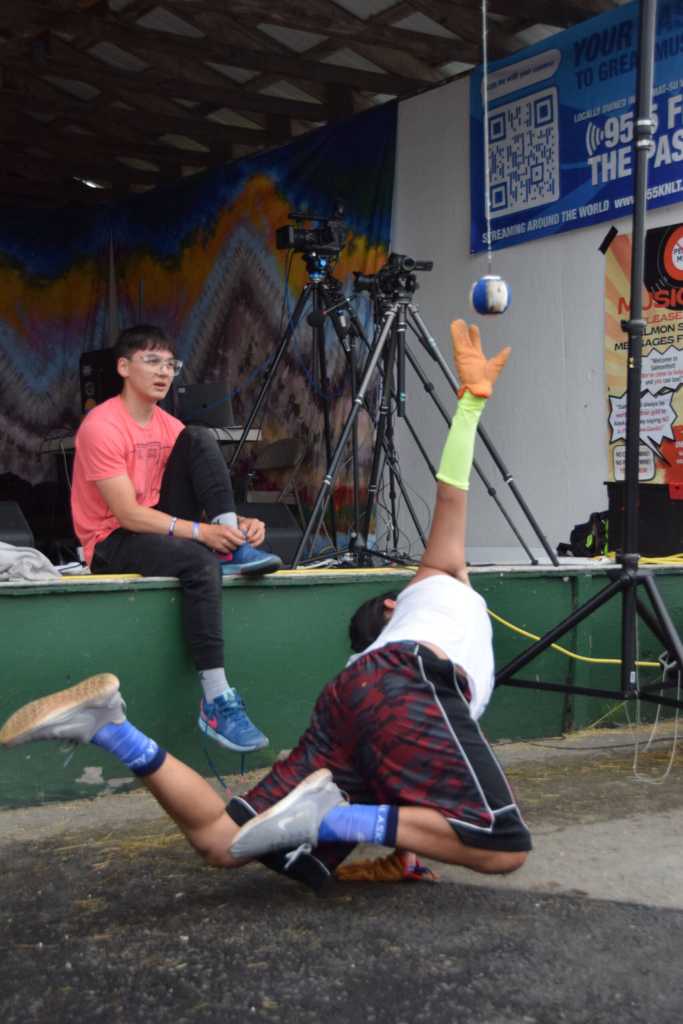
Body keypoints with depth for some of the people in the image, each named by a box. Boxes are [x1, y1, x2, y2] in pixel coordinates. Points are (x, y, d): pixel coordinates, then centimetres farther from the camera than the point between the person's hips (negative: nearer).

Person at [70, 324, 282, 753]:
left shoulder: (170, 426, 6)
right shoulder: (101, 426, -18)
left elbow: (197, 493, 3)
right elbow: (128, 514, -23)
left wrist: (238, 522, -18)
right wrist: (202, 531, -31)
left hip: (160, 529, 7)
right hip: (113, 545, -7)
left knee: (199, 438, -10)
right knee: (200, 562, -36)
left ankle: (234, 547, -20)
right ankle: (217, 701, -35)